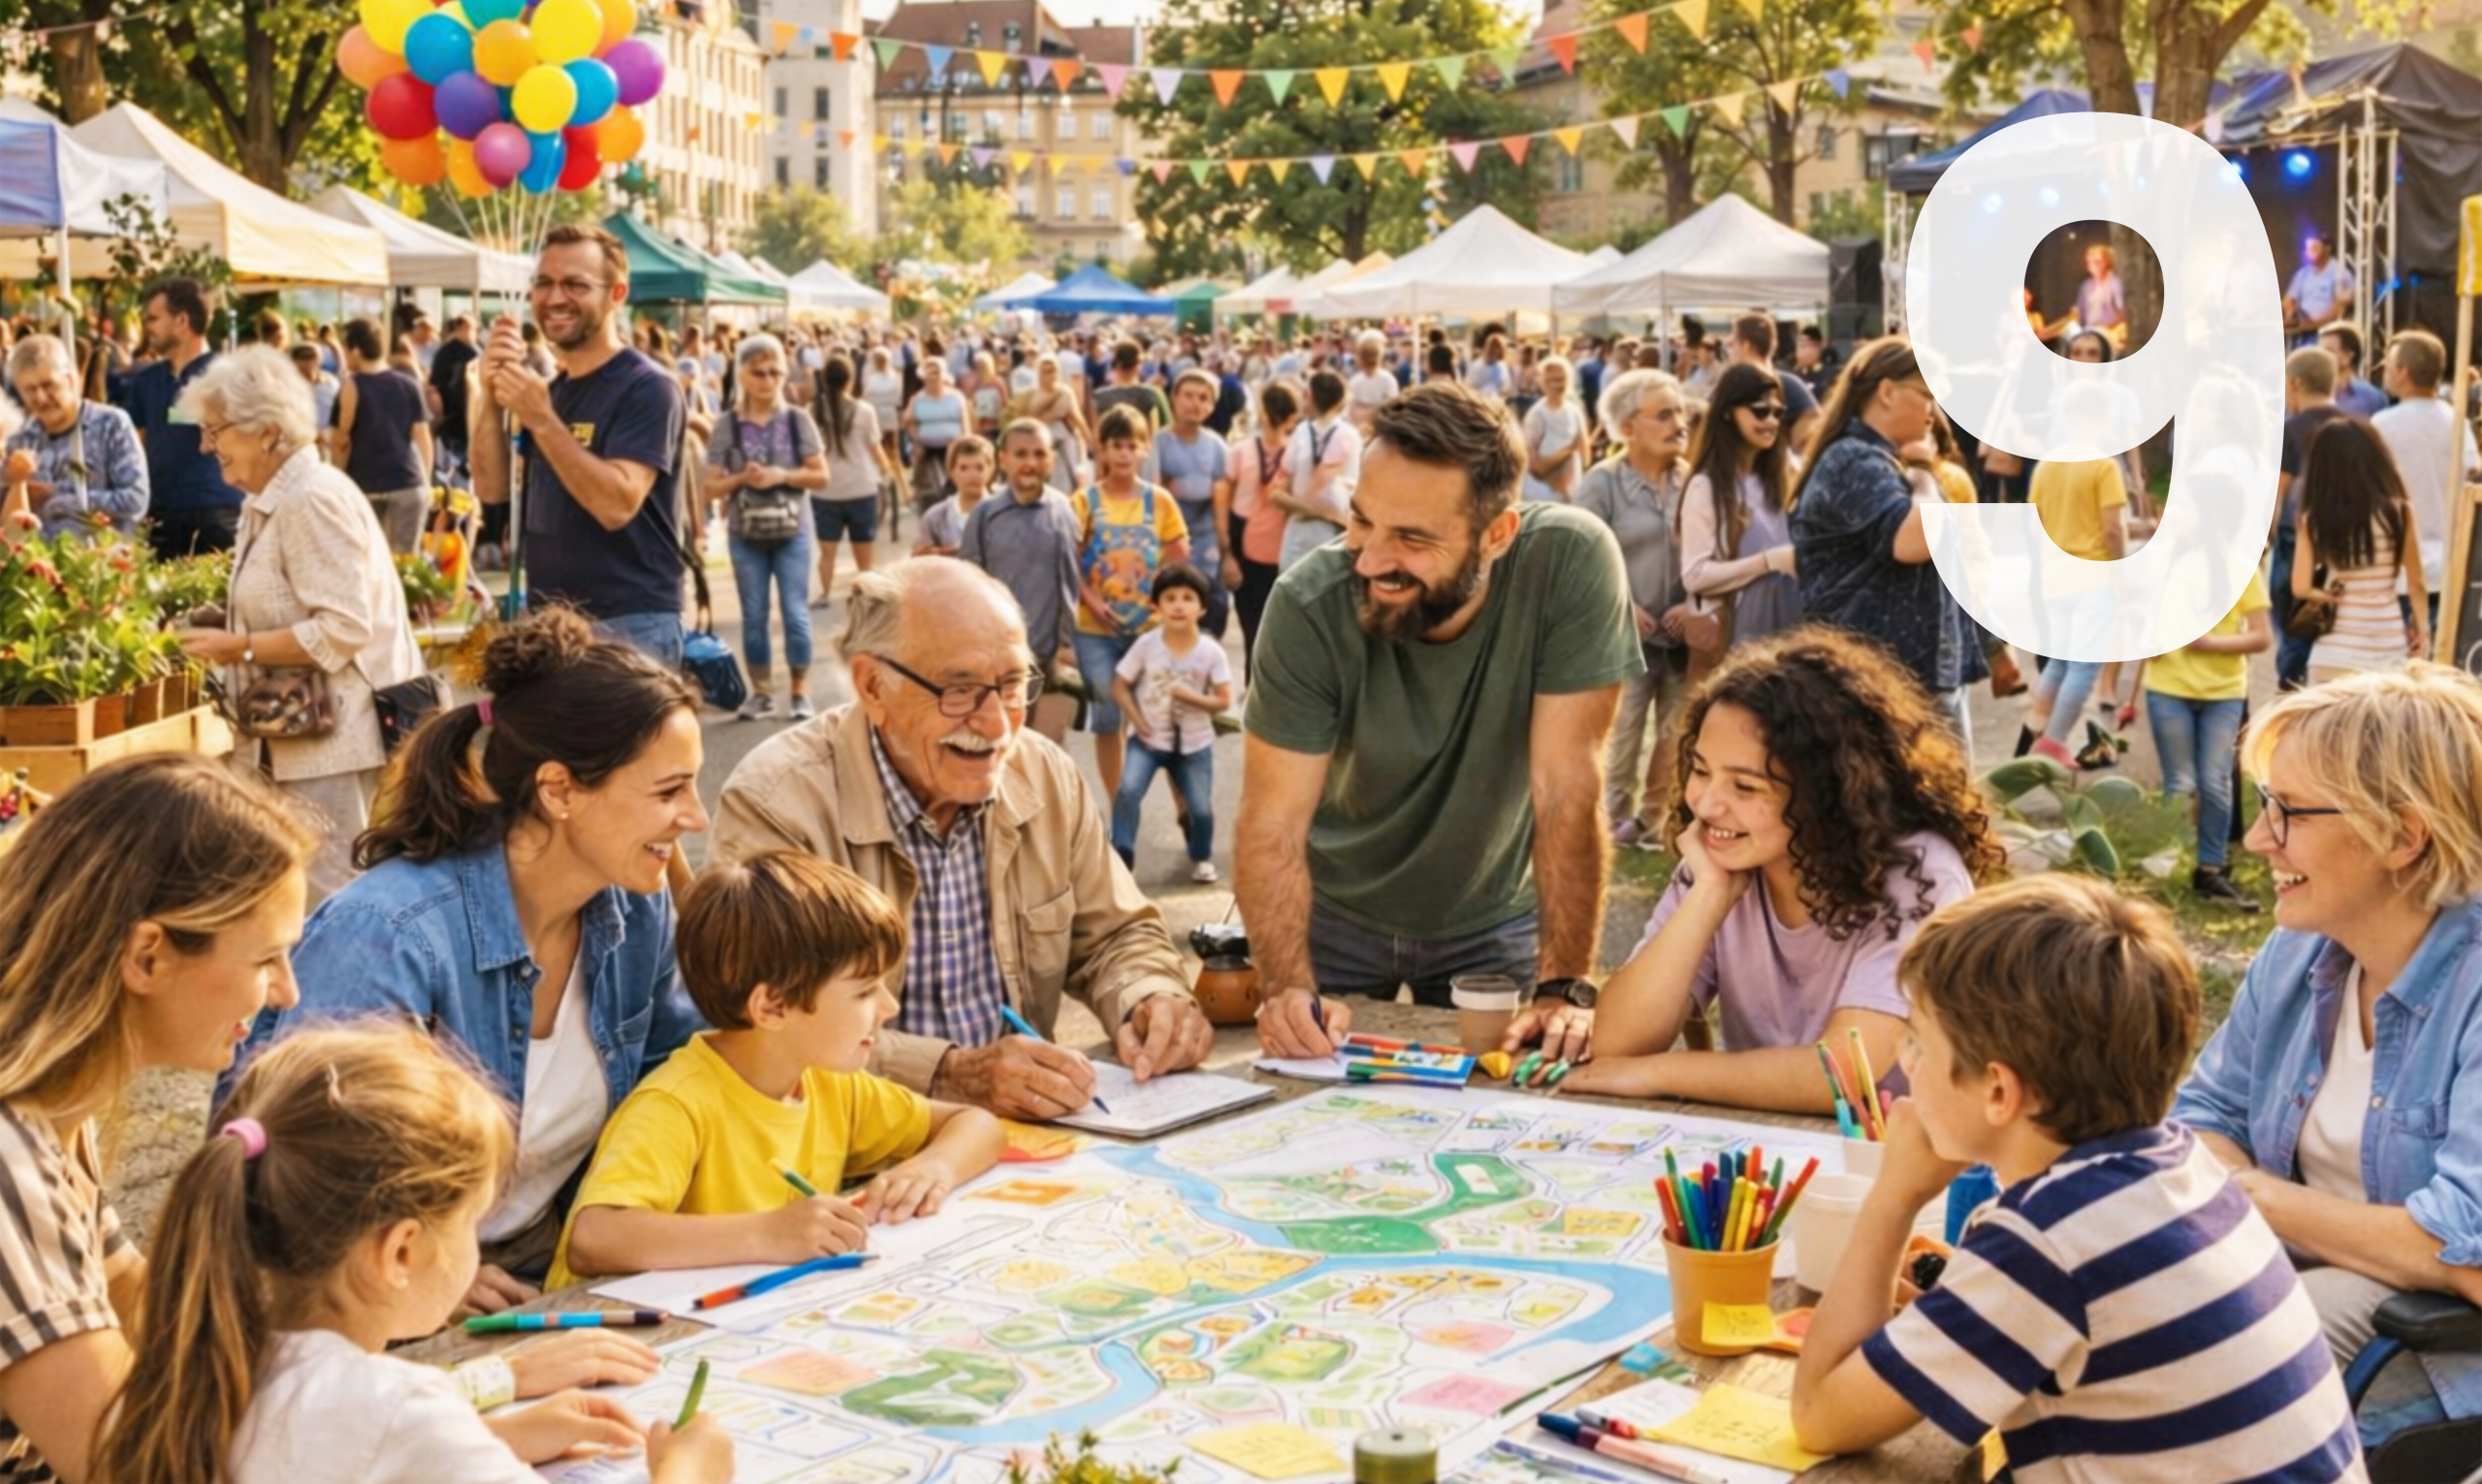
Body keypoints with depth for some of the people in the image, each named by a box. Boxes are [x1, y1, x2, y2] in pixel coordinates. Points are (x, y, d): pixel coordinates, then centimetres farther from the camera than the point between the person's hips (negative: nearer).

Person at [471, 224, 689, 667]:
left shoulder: (647, 387, -11)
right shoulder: (549, 390, 15)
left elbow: (618, 504, -23)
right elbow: (493, 488, 6)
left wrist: (541, 421, -26)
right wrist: (494, 397, -7)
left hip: (629, 628, -8)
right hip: (547, 621, 8)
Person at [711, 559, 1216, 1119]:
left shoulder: (1048, 779, 6)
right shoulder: (773, 804, -13)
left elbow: (1114, 937, 17)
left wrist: (1151, 1000, -5)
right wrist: (951, 1074, -32)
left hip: (1024, 1125, 5)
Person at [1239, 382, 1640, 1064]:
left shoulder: (1571, 563, -28)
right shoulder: (1309, 604, -26)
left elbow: (1568, 786, -26)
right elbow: (1273, 825, -23)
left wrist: (1566, 987, -29)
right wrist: (1288, 986, -38)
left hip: (1494, 919, 0)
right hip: (1337, 916, 0)